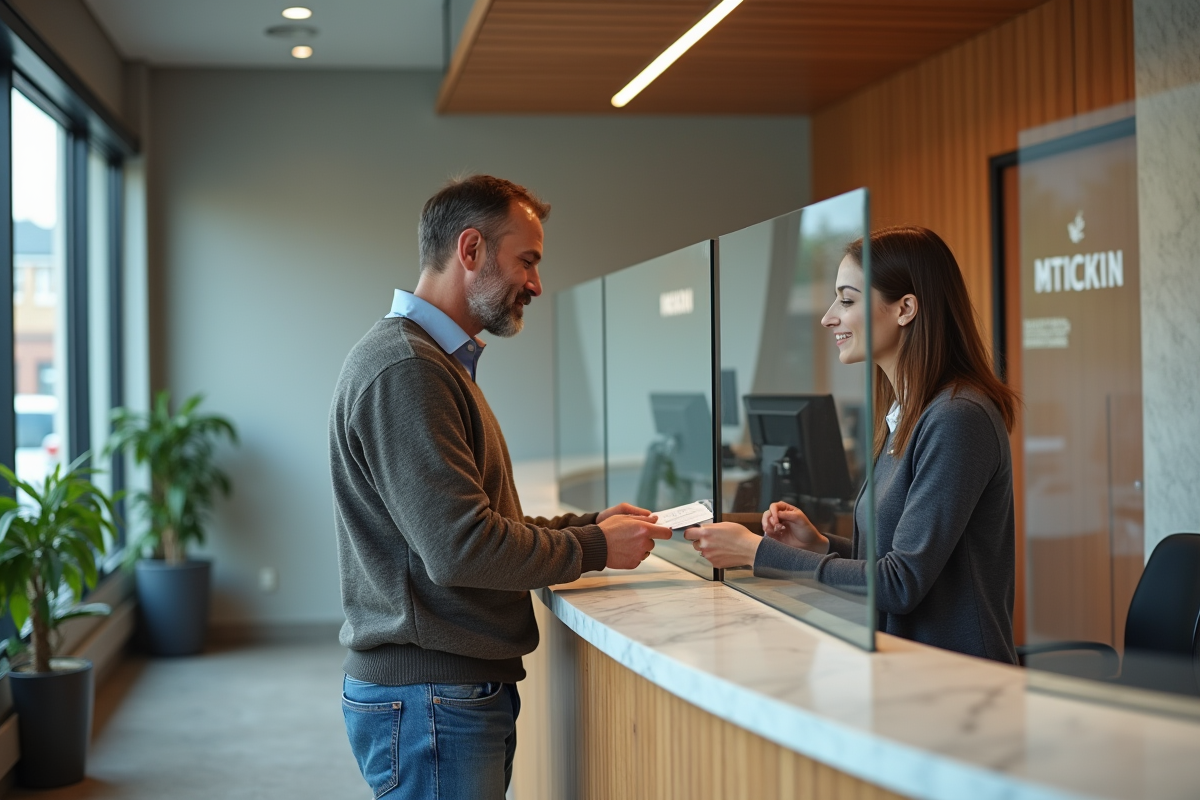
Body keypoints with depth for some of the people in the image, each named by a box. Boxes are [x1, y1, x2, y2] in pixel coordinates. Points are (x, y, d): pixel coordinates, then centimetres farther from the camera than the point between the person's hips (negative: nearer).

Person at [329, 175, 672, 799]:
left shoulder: (437, 361, 17)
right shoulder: (404, 369, -18)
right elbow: (459, 548, -24)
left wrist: (586, 523, 9)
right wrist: (595, 547, -11)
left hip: (465, 691, 10)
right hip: (429, 699, -10)